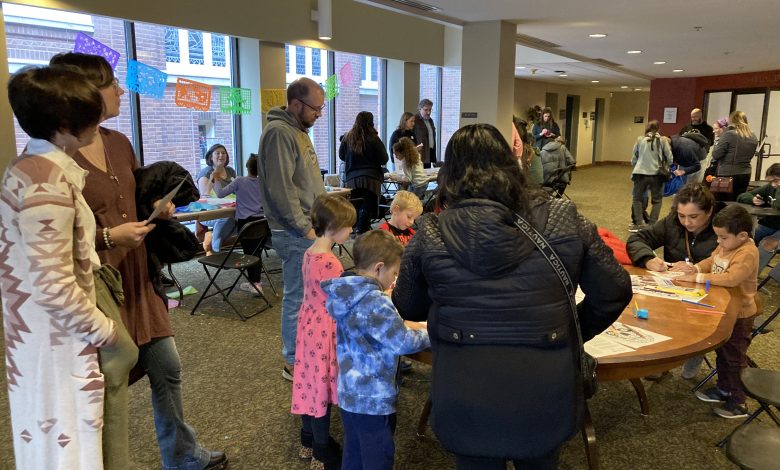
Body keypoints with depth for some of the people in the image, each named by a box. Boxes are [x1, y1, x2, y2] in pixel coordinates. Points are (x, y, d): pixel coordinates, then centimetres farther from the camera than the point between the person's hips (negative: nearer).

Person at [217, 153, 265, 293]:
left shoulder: (239, 181, -8)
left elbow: (220, 194, -7)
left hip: (244, 221, -4)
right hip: (259, 220, 4)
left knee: (249, 252, 1)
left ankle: (255, 283, 2)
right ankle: (256, 278, 21)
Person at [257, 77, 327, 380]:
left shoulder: (298, 130, 16)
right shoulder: (279, 132, -15)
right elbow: (281, 190, -21)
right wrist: (305, 228, -17)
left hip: (310, 227, 10)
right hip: (295, 232, -10)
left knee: (307, 293, 17)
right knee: (297, 297, 0)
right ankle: (294, 363, 15)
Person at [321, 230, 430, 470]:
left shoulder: (346, 294, 2)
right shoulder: (375, 302, -25)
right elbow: (405, 343, -22)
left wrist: (402, 324, 8)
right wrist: (430, 333, -6)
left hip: (349, 394, 8)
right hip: (373, 399, -8)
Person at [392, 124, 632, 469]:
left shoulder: (431, 234, -10)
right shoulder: (562, 220, -8)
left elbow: (408, 308, 5)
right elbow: (614, 292, 0)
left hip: (466, 395, -1)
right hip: (545, 389, 2)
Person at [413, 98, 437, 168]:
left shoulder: (430, 120, 18)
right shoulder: (415, 120, -8)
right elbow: (412, 139, -11)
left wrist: (434, 159, 18)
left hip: (429, 157, 7)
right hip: (420, 156, -7)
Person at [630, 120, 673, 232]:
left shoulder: (640, 140, 5)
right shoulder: (662, 140, 3)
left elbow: (633, 160, 8)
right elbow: (670, 159, 3)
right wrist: (664, 167, 21)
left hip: (640, 174, 1)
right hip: (656, 174, 0)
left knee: (637, 198, 15)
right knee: (657, 200, 14)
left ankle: (639, 224, 10)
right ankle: (652, 224, 9)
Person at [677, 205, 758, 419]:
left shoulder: (747, 253, -28)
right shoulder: (725, 246, -1)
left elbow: (731, 278, -38)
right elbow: (711, 261, 12)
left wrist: (699, 277, -34)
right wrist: (696, 268, -8)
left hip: (738, 315, -9)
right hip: (722, 310, 9)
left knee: (734, 358, 5)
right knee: (722, 352, 22)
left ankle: (738, 403, 20)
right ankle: (723, 389, 40)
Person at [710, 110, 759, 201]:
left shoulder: (729, 134, -12)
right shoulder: (753, 137, 8)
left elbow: (716, 155, -12)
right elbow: (750, 156, 18)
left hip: (727, 174, -6)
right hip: (745, 174, 6)